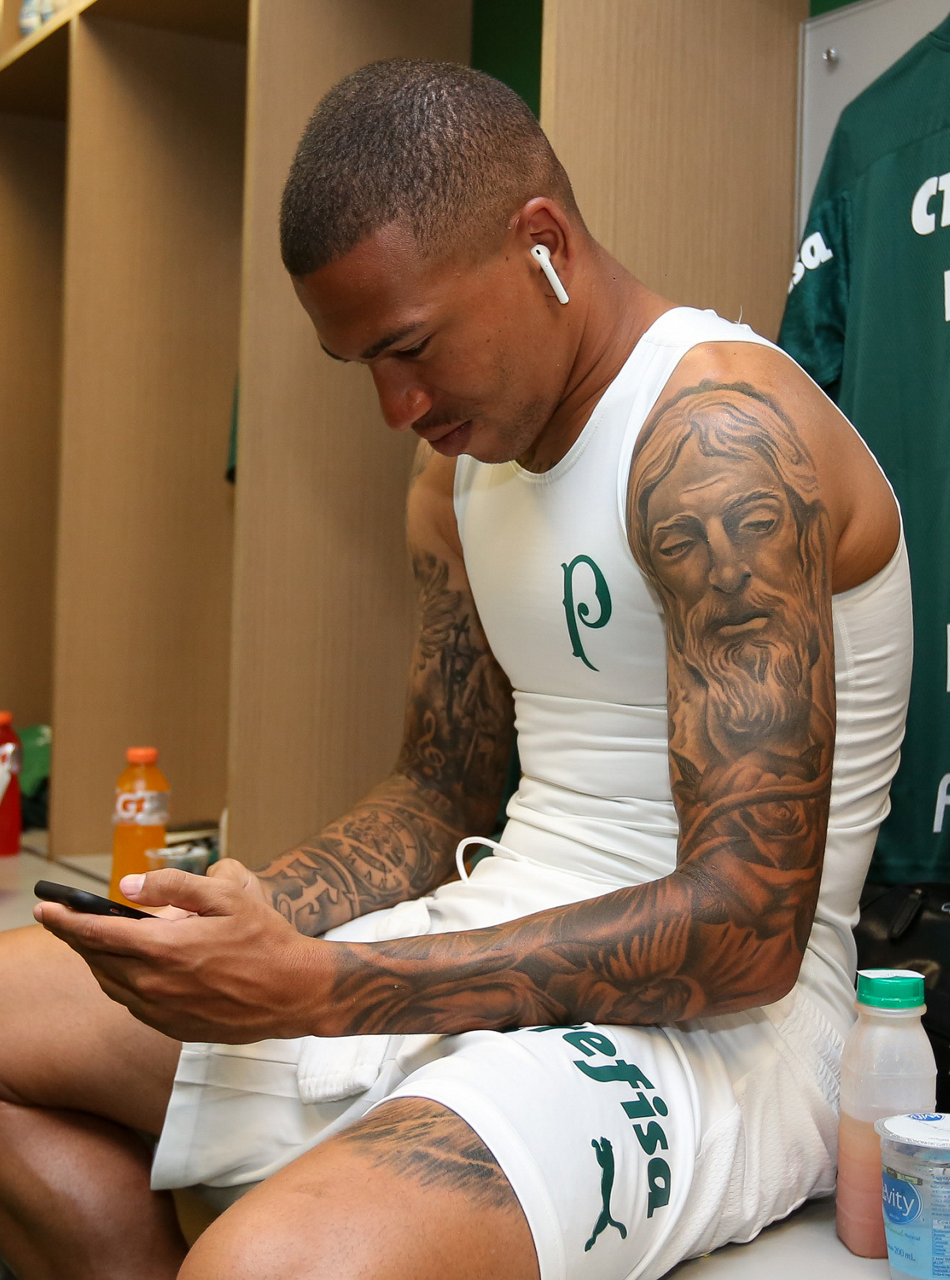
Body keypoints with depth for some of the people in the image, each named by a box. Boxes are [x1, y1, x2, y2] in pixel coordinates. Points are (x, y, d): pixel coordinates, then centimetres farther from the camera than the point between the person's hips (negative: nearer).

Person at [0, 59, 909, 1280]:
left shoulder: (723, 441, -18)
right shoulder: (459, 465, 10)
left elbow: (746, 931, -23)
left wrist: (321, 990, -23)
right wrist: (248, 915, -2)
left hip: (714, 1021, -8)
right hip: (489, 950, 9)